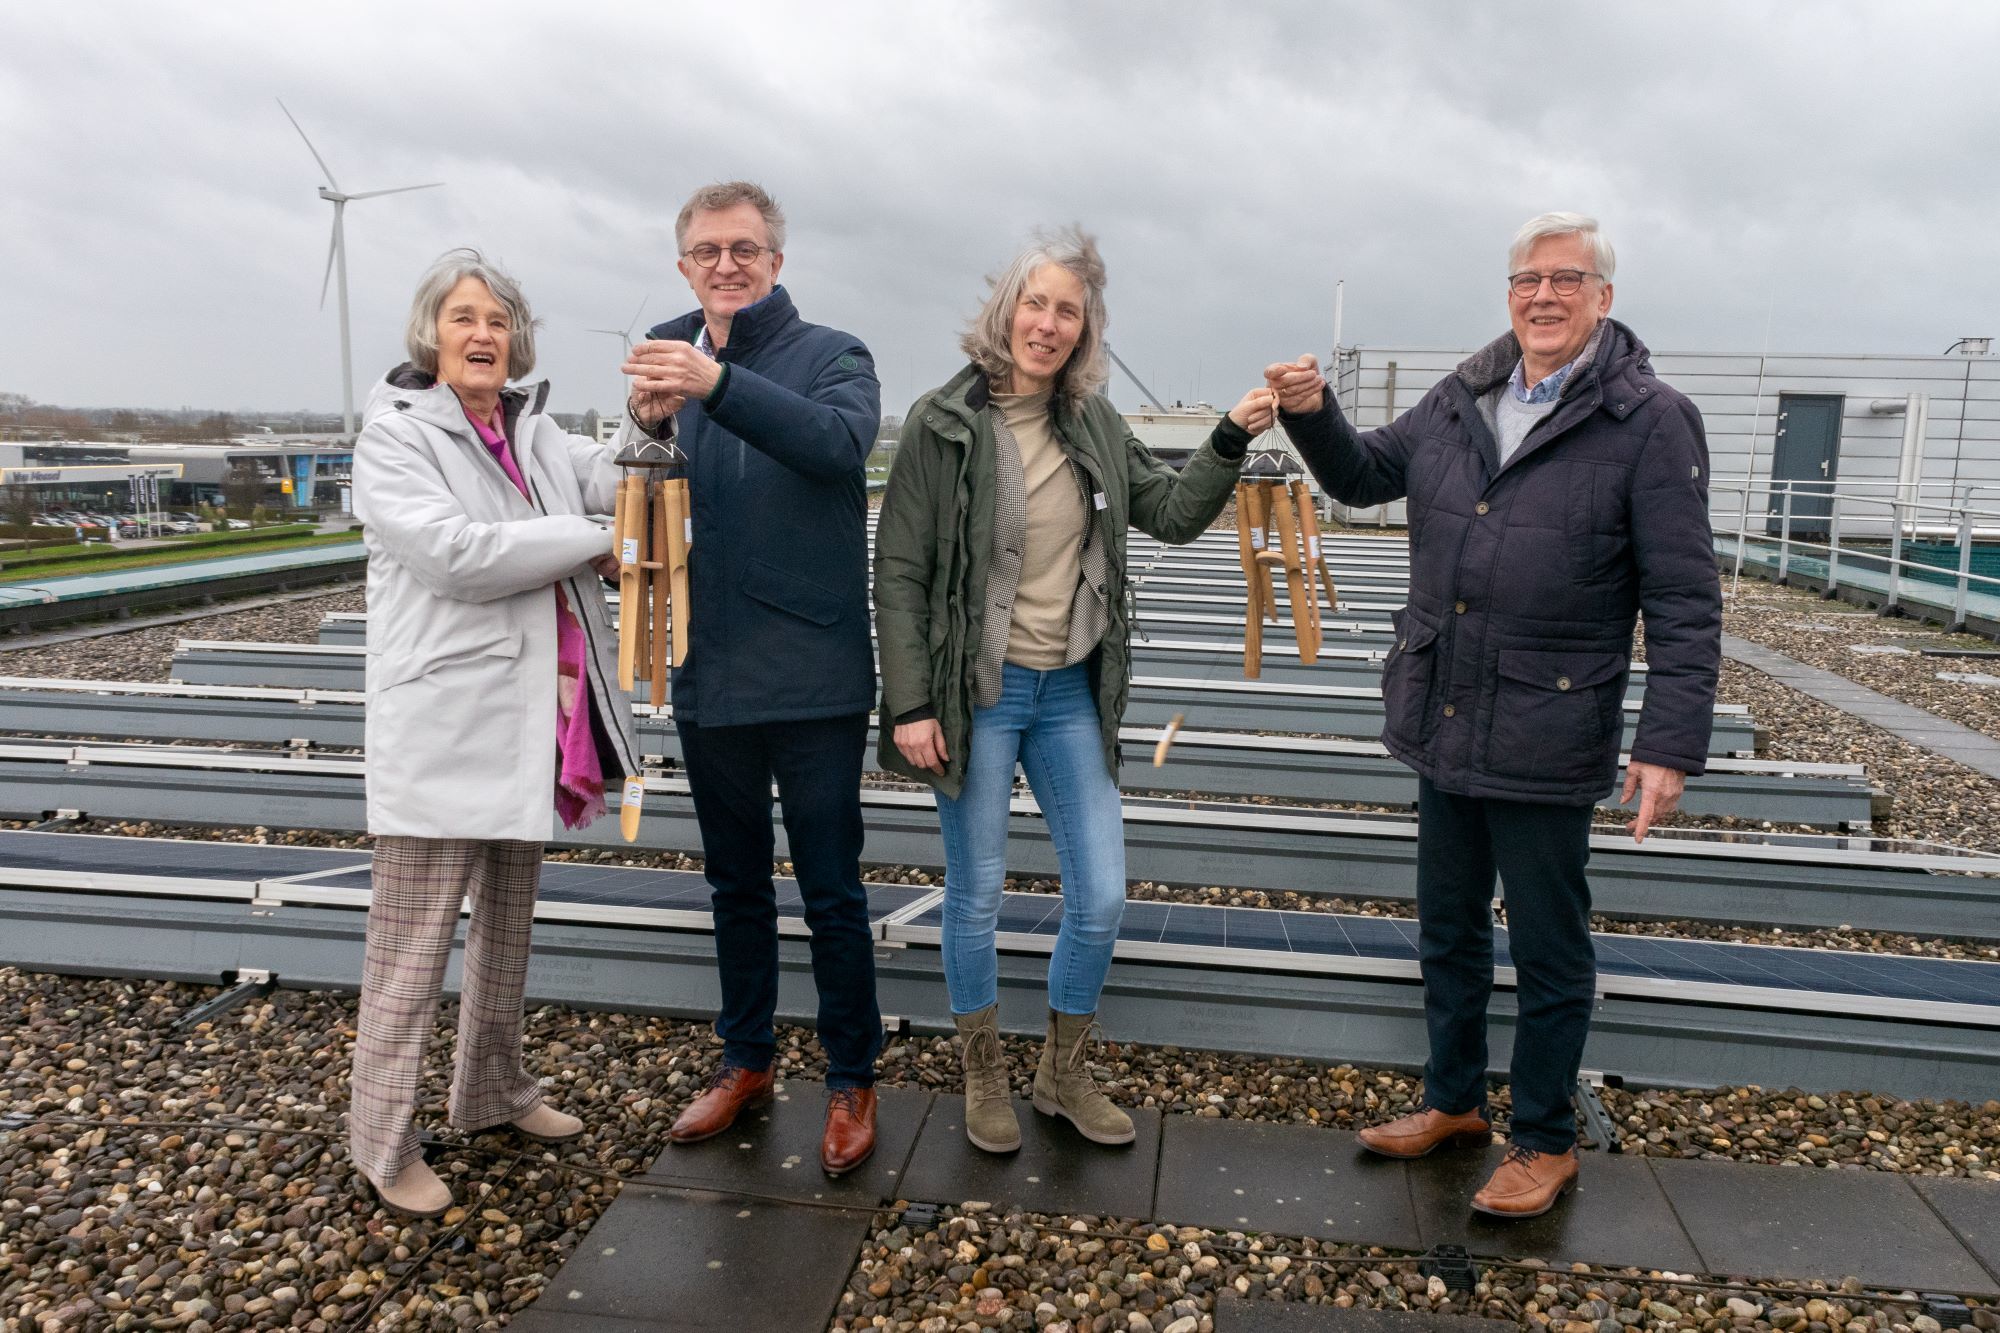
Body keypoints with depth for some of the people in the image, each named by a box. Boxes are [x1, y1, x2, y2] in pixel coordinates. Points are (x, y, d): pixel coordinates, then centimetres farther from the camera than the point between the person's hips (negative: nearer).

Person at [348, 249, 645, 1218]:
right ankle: (382, 1140, 16)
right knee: (412, 948, 0)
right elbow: (453, 553, -20)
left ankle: (494, 1091, 36)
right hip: (444, 728, -7)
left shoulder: (535, 433, 13)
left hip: (530, 721, 7)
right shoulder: (394, 435, -6)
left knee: (508, 922, 19)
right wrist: (591, 542, -14)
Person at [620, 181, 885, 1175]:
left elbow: (841, 440, -27)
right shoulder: (668, 359, 8)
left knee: (831, 891, 4)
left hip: (813, 679, -4)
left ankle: (851, 1081, 22)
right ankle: (746, 1061, 35)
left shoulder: (831, 356, -5)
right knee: (735, 882, 18)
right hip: (708, 674, 5)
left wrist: (718, 385, -39)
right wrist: (647, 424, -17)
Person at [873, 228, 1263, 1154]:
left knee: (1101, 898, 6)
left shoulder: (1094, 425, 5)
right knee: (976, 897, 9)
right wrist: (910, 705, -13)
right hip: (979, 692, -4)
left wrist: (1231, 441, -3)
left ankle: (1064, 1073, 29)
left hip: (1072, 691, 5)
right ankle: (985, 1078, 32)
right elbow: (899, 573, -9)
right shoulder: (943, 422, -9)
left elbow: (1174, 514, 13)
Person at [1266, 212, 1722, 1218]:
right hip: (1443, 729, 6)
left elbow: (1684, 604, -12)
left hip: (1545, 745, -6)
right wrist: (1312, 415, 1)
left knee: (1549, 955, 10)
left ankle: (1545, 1143, 28)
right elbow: (1364, 475, 21)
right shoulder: (1462, 400, 7)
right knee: (1448, 934, 19)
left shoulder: (1650, 421, -9)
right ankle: (1453, 1102, 38)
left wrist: (1670, 745, -18)